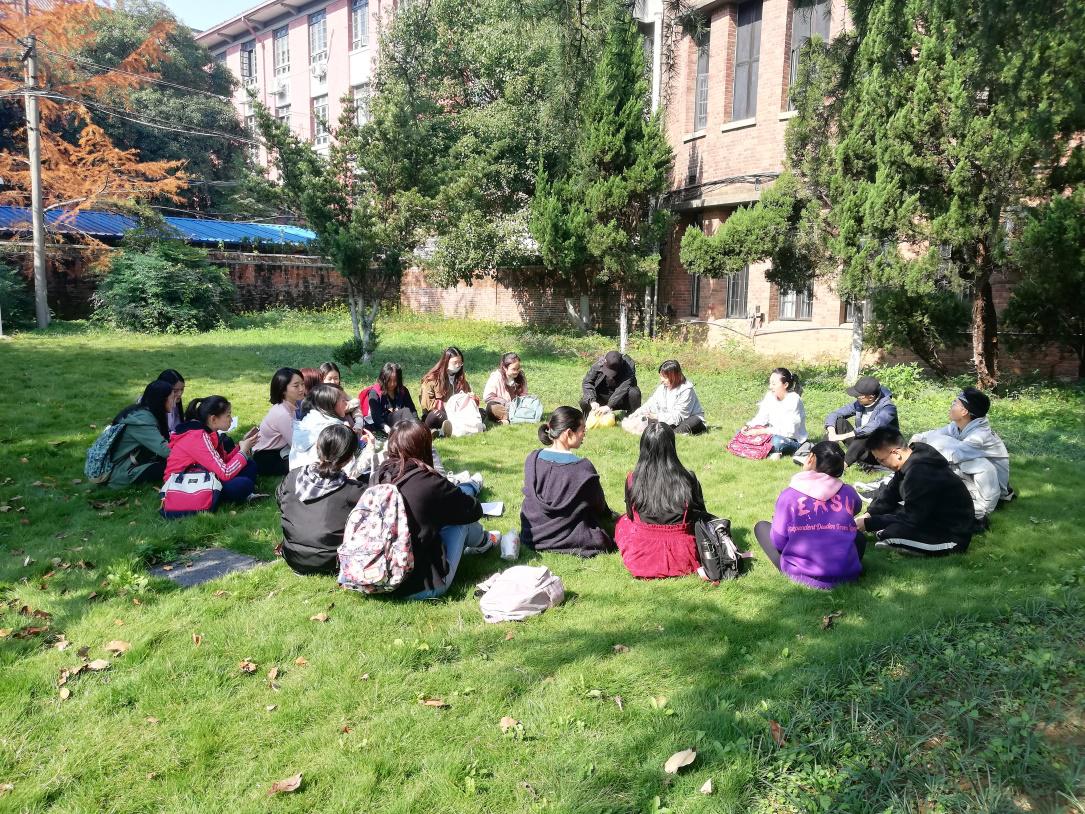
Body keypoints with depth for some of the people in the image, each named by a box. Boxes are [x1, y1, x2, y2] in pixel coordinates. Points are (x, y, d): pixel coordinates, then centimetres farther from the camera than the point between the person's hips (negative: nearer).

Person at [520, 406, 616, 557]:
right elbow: (599, 507, -7)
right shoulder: (583, 468, -24)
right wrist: (609, 515, 18)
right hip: (569, 541, -5)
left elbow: (531, 497, 4)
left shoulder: (532, 459, -11)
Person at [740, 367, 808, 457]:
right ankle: (772, 451, -14)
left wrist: (761, 431, -31)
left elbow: (788, 430, -27)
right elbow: (761, 417, 2)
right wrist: (747, 426, -18)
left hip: (794, 441, -7)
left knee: (777, 441, -41)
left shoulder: (794, 400, -21)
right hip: (774, 434, 7)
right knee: (741, 432, -7)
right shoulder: (770, 396, -2)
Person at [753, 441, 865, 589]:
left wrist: (779, 519, 17)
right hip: (846, 576, 3)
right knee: (859, 536, 35)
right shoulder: (848, 492, 1)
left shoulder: (789, 495, -8)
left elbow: (778, 542, -4)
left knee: (762, 526, 17)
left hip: (801, 576, -3)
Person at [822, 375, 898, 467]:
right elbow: (834, 414, 0)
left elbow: (874, 427, -38)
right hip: (860, 447, 6)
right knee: (838, 421, -8)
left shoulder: (888, 408, -20)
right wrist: (831, 433, -21)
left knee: (867, 435, -36)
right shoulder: (859, 404, -2)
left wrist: (844, 436, -40)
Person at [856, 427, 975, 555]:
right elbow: (890, 493, 9)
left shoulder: (919, 473, -30)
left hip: (952, 536, -10)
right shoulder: (915, 452, -1)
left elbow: (910, 520, -25)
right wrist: (869, 514, -3)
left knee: (886, 532, -27)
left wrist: (868, 524, -20)